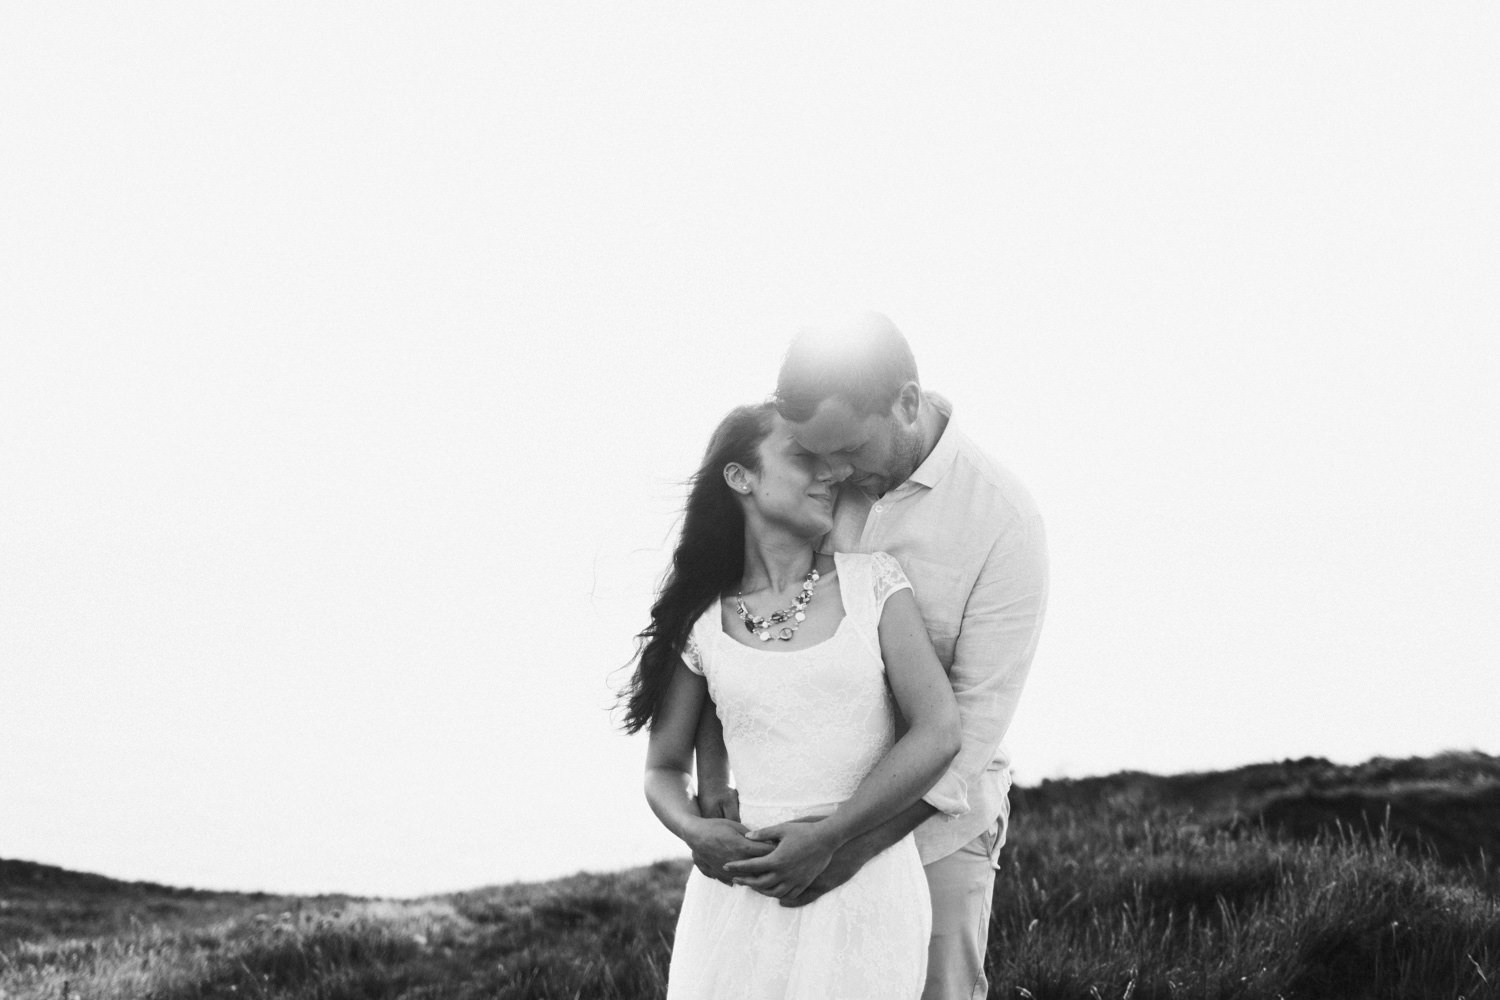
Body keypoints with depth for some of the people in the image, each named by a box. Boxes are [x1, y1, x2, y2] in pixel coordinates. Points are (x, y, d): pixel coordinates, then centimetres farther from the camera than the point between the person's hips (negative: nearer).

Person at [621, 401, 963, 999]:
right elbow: (665, 769, 15)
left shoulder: (872, 581, 3)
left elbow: (939, 733, -5)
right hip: (742, 894, 1)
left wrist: (826, 839, -12)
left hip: (867, 882, -1)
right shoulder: (703, 625, 6)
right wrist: (695, 831, -8)